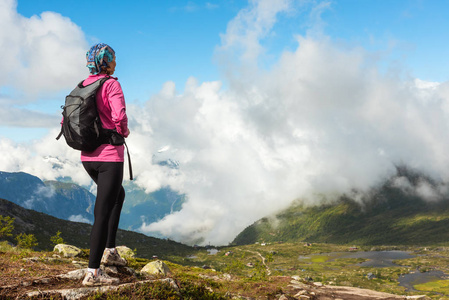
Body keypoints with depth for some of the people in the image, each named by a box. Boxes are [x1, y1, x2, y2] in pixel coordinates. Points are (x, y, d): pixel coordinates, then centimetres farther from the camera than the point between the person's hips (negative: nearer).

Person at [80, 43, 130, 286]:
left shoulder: (83, 86, 10)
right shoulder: (111, 84, -11)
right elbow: (120, 116, -25)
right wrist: (124, 132, -4)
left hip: (88, 157, 8)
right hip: (110, 156, -8)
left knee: (118, 195, 27)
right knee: (103, 212, -4)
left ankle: (109, 251, 27)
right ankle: (93, 273, -2)